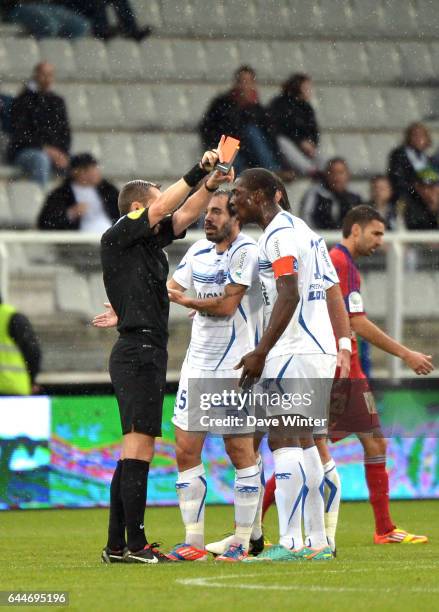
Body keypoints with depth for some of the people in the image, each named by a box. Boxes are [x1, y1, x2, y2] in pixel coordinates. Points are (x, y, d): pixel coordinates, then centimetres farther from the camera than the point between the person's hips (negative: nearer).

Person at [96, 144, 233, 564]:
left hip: (148, 353, 10)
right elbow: (162, 207, -14)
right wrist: (198, 172, -10)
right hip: (136, 352, -10)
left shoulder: (150, 241, 17)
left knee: (135, 451, 9)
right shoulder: (117, 238, -6)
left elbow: (184, 215, 18)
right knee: (138, 447, -13)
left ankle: (116, 545, 11)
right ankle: (135, 544, -15)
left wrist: (210, 186, 2)